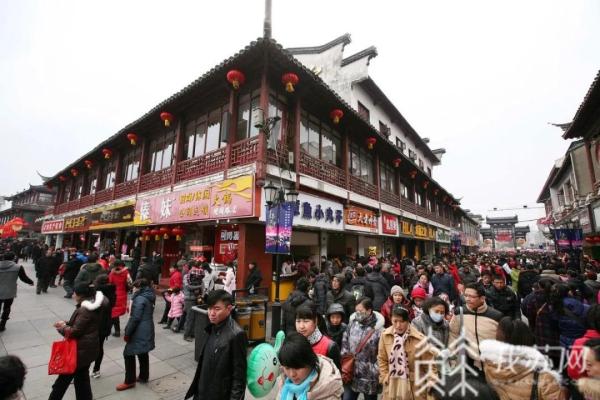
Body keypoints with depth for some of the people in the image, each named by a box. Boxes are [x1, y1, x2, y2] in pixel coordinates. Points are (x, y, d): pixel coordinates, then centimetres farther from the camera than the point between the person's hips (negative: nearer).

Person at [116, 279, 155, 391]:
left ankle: (129, 381, 14)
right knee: (143, 353, 19)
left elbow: (135, 318, -20)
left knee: (128, 354, 3)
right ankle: (143, 376, 31)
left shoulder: (139, 299, -19)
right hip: (147, 330, 9)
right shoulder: (149, 297, 9)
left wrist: (127, 332, -13)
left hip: (139, 332, -9)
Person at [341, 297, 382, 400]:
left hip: (369, 378, -3)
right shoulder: (352, 324, -2)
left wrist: (376, 372, -12)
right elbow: (344, 346, 5)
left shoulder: (378, 330, -17)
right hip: (350, 375, 4)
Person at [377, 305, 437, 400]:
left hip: (414, 386, -2)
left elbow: (429, 362, -5)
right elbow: (382, 359, 3)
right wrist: (384, 378, -2)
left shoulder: (419, 338, -17)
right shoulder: (385, 335, -9)